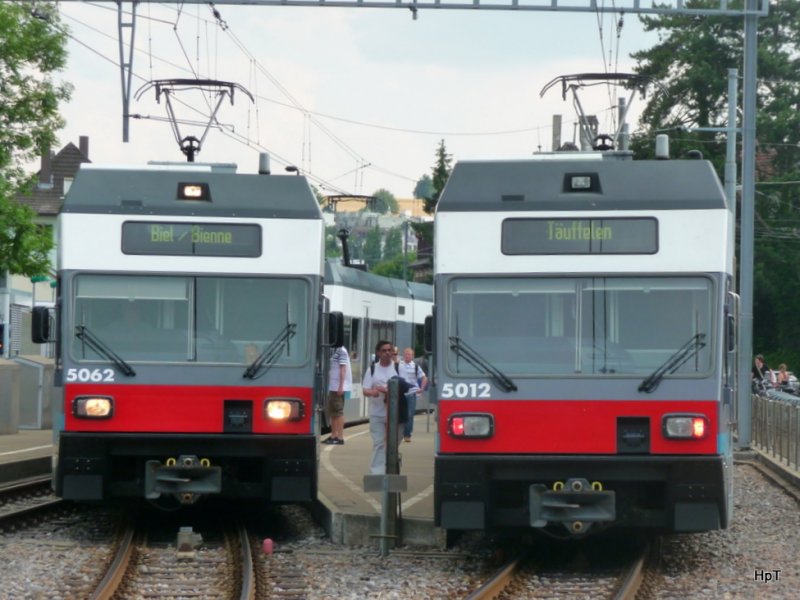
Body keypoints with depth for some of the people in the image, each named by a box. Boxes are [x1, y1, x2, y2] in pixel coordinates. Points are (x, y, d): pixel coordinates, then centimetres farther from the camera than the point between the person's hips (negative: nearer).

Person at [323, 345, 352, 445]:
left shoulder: (341, 351, -11)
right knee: (331, 411, 14)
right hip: (332, 387, 9)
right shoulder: (335, 351, 15)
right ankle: (333, 435, 21)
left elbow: (343, 369, -16)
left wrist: (341, 386, -19)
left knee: (338, 411, -7)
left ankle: (340, 437, -5)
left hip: (339, 387, -9)